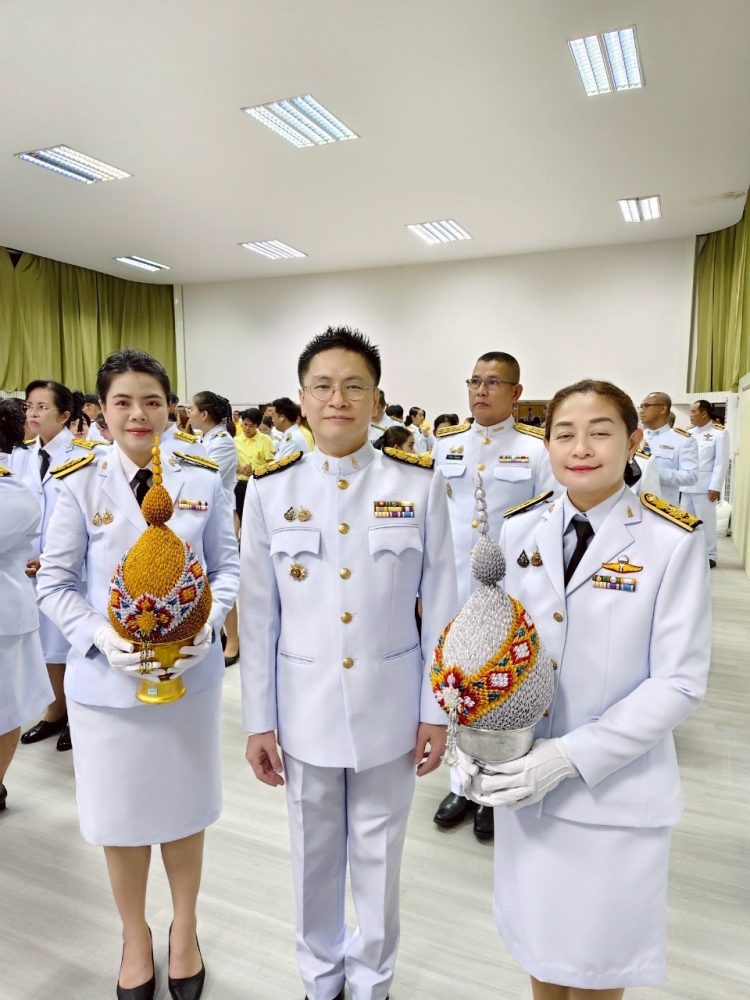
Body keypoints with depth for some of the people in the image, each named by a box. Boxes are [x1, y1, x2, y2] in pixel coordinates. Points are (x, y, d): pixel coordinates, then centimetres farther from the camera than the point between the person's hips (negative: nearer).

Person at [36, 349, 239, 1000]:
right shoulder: (79, 484, -5)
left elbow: (228, 567, 2)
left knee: (185, 807, 17)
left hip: (190, 671, 1)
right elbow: (54, 582, -3)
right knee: (121, 815, 16)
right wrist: (101, 635, -18)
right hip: (107, 676, 0)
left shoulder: (203, 480, -1)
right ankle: (135, 935, 43)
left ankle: (185, 929, 43)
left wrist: (206, 624, -15)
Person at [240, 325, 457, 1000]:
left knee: (378, 856, 17)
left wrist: (436, 709, -1)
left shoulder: (419, 485, -7)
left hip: (388, 707, 0)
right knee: (314, 854, 20)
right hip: (304, 708, 1)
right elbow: (258, 615, -2)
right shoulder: (270, 490, -5)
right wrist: (259, 720, 1)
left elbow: (439, 605, -3)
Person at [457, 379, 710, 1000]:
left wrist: (573, 755, -19)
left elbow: (679, 682, -13)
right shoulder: (519, 529, -1)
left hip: (615, 790, -3)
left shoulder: (672, 541, -14)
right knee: (538, 940, 23)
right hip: (524, 779, 3)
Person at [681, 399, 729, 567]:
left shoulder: (719, 433, -2)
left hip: (705, 487, -5)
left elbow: (721, 462, -7)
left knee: (706, 521, 1)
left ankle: (709, 556, 11)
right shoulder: (689, 433, 12)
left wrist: (715, 487, -13)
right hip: (686, 485, 5)